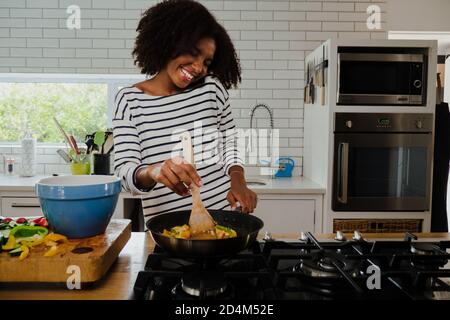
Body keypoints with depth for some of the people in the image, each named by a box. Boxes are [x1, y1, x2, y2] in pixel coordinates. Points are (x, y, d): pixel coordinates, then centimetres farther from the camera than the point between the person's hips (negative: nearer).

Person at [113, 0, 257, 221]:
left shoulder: (212, 88, -1)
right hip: (165, 227, -1)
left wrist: (238, 181, -8)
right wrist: (153, 171, -32)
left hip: (222, 214, 2)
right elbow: (124, 171, -11)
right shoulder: (130, 99, -6)